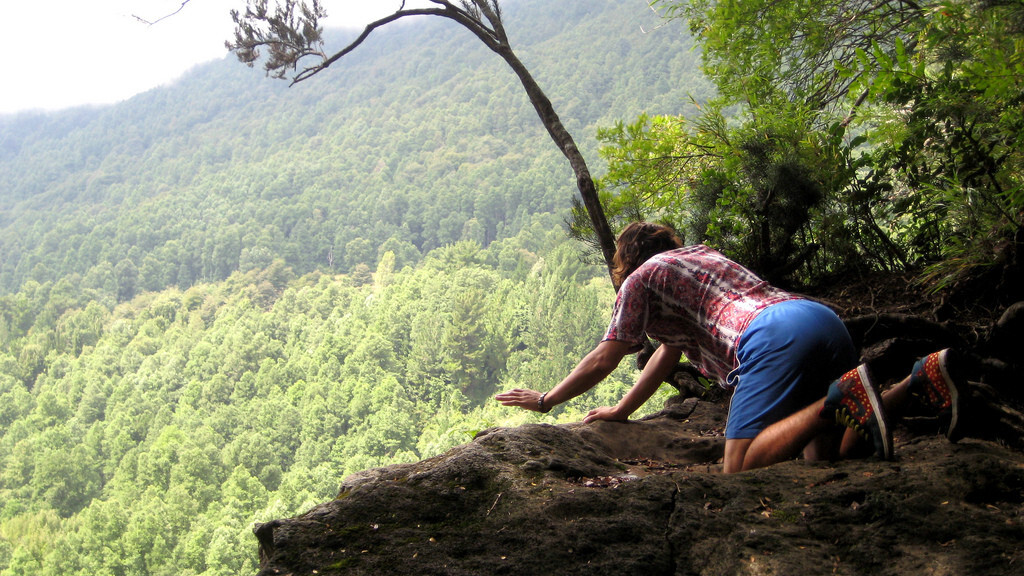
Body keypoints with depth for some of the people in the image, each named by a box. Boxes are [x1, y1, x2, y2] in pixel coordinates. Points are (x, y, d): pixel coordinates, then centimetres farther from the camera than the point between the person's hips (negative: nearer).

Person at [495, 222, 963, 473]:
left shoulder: (640, 279, 15)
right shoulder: (696, 255, 39)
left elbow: (603, 360, 16)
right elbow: (669, 353, 44)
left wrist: (545, 400, 30)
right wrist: (621, 410, 49)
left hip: (776, 335, -9)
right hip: (826, 319, 9)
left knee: (740, 467, -11)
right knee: (824, 455, 12)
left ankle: (843, 397, -26)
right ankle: (920, 380, -4)